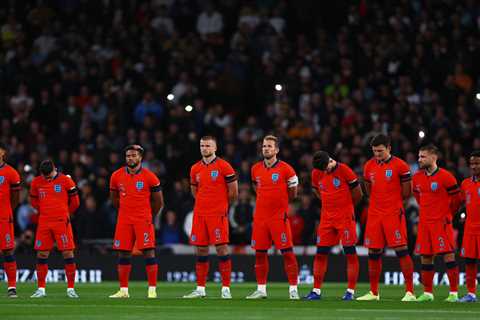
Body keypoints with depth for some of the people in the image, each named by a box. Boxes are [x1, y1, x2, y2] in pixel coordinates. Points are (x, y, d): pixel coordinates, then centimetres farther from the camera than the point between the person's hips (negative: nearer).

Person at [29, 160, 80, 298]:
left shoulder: (65, 180, -3)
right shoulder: (36, 182, 6)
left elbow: (75, 202, 6)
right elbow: (34, 201, 21)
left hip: (62, 222, -3)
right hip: (44, 223, 3)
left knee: (68, 253, -5)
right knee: (41, 254, 2)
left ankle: (71, 288, 1)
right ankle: (41, 289, 10)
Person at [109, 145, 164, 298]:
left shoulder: (149, 177, -5)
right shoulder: (117, 176, 4)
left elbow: (158, 201, 5)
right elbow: (114, 199, 19)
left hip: (143, 220, -3)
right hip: (124, 220, 3)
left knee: (148, 251, -9)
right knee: (123, 253, 4)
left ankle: (152, 289, -7)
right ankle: (123, 290, 9)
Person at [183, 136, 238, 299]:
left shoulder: (224, 166, -5)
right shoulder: (195, 169, 11)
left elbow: (233, 193, 0)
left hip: (218, 215, -5)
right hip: (199, 215, 5)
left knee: (222, 249, -6)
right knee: (201, 251, 6)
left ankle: (225, 289, -4)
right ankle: (200, 289, 10)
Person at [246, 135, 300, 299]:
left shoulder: (285, 169, -5)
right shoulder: (256, 169, 9)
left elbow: (292, 193, 4)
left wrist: (278, 202, 9)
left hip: (279, 217, -5)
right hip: (260, 217, 5)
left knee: (287, 252, -5)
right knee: (260, 253, 6)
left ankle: (293, 289, -3)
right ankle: (261, 289, 14)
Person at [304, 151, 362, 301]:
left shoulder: (344, 170, -11)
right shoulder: (317, 173, 4)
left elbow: (358, 194, -2)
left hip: (345, 217, -5)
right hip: (327, 217, 5)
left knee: (350, 253, -3)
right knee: (320, 254, 3)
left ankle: (351, 291, 1)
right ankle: (316, 291, 8)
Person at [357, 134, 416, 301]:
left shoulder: (400, 166, -6)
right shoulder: (369, 166, 10)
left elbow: (406, 193, 0)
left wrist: (392, 201, 7)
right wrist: (380, 201, 13)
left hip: (394, 214, -5)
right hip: (374, 215, 5)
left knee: (401, 250, -8)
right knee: (373, 253, 6)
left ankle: (410, 292, -7)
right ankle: (373, 292, 15)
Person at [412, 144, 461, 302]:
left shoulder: (445, 177, -11)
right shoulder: (417, 178, 8)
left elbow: (456, 199, -3)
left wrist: (446, 215, 7)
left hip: (442, 223, -6)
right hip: (424, 223, 6)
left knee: (448, 256, -8)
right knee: (425, 258, 7)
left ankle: (454, 293, -7)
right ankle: (427, 293, 15)